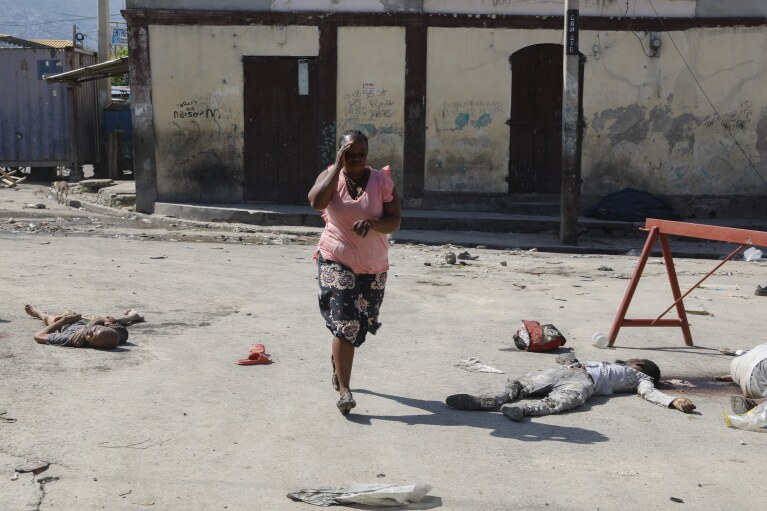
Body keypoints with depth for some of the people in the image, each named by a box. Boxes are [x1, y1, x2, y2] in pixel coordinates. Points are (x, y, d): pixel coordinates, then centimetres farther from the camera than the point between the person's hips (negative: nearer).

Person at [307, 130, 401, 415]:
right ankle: (344, 390, -12)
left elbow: (394, 221, -8)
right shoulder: (330, 176, -4)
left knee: (358, 324, 17)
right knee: (345, 322, -15)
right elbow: (316, 202, -25)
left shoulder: (382, 181, -5)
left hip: (373, 266, 2)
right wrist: (338, 166, -22)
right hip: (336, 261, -2)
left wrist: (372, 223, -29)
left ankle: (338, 358, 49)